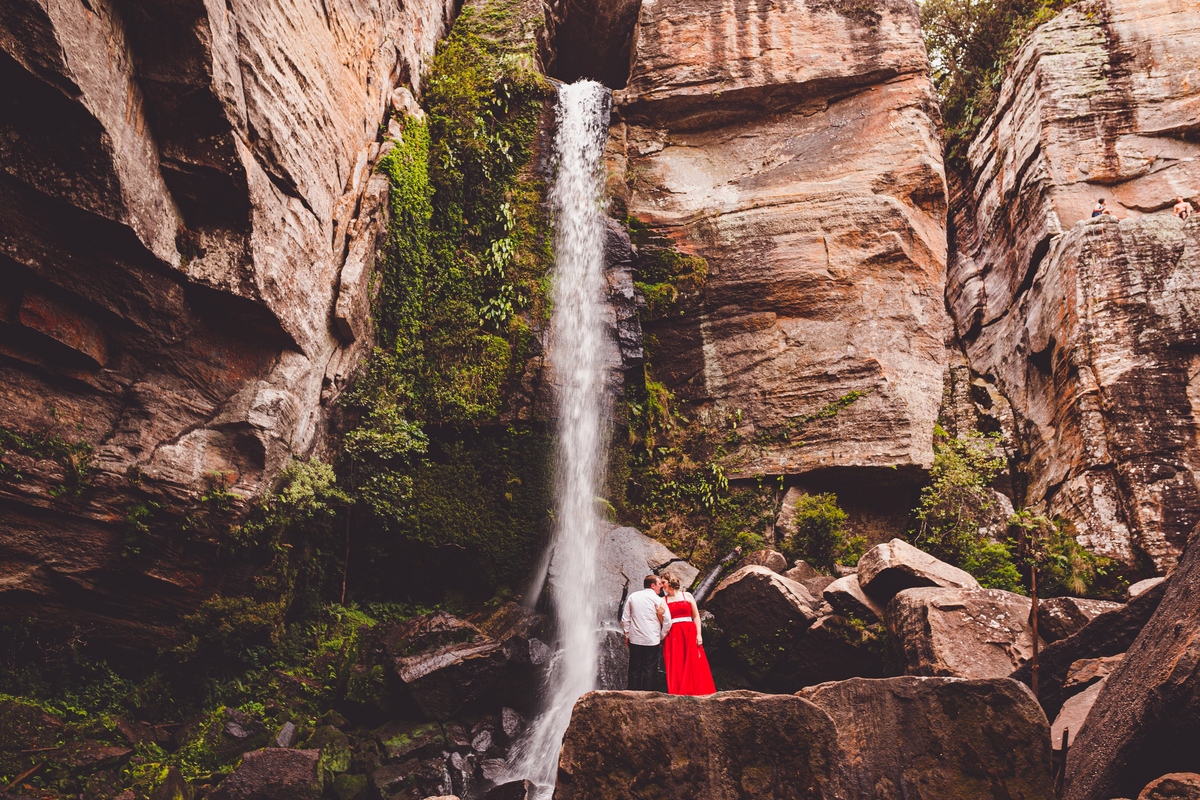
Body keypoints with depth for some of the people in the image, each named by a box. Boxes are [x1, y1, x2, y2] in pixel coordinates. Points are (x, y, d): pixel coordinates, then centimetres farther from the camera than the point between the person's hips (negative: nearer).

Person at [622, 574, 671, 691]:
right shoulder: (659, 601, -4)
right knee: (649, 671, 4)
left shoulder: (633, 597, 5)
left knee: (634, 671, 10)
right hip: (652, 641, -3)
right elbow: (667, 622, -2)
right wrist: (661, 638, 10)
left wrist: (627, 636, 16)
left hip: (635, 641, 3)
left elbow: (625, 620, 8)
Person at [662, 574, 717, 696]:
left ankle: (695, 691, 1)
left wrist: (699, 634, -3)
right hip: (673, 635, 1)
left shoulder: (687, 596, 9)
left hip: (689, 633, -1)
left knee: (693, 663, -5)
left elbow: (696, 616, 6)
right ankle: (677, 693, -5)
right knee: (676, 666, -6)